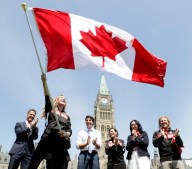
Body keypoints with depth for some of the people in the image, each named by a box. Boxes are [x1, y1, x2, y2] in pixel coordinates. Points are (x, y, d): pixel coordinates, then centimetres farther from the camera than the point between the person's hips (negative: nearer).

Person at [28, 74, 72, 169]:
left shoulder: (67, 116, 26)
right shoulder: (51, 109, 18)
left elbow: (70, 130, 13)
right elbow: (47, 98, -1)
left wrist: (66, 134, -13)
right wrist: (44, 83, -17)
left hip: (61, 142, 3)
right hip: (48, 138, -3)